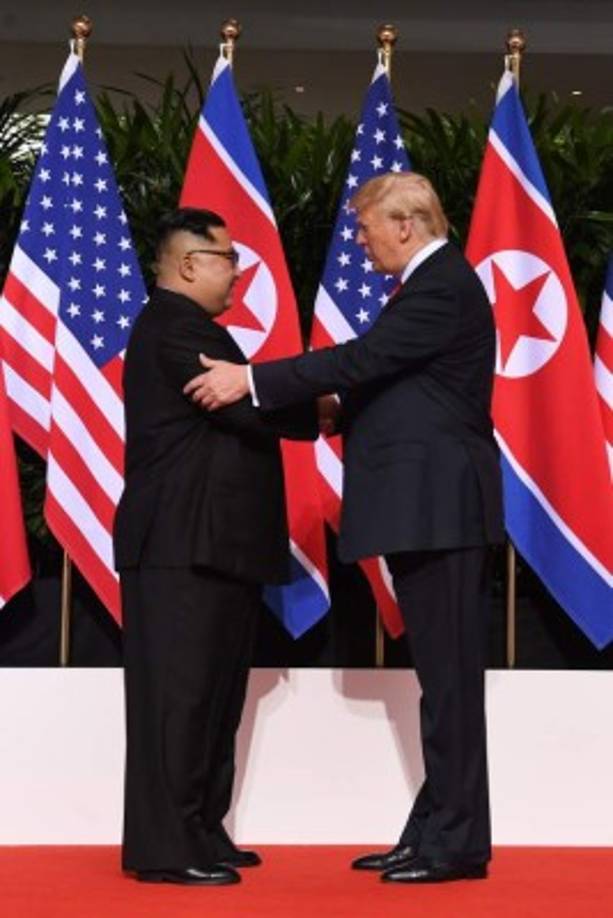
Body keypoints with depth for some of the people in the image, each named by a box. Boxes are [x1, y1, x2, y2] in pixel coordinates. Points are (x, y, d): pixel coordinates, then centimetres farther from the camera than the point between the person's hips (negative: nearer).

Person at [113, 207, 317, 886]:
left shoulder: (189, 327, 22)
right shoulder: (174, 328, -13)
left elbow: (238, 412, 17)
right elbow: (247, 407, -19)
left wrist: (304, 406, 3)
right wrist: (320, 413, -5)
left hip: (212, 547, 11)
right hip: (183, 547, -11)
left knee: (214, 697, 13)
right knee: (178, 695, -9)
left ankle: (200, 834, 19)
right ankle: (163, 849, -6)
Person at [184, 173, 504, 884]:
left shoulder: (442, 287, -13)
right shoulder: (434, 284, 18)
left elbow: (364, 357, -21)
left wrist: (250, 380, -18)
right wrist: (346, 411, 4)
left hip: (440, 510, -10)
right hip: (426, 509, 10)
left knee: (450, 676, -6)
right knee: (441, 676, 11)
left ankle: (458, 843, -2)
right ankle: (435, 829, 17)